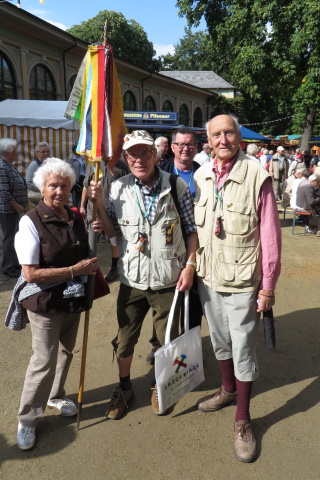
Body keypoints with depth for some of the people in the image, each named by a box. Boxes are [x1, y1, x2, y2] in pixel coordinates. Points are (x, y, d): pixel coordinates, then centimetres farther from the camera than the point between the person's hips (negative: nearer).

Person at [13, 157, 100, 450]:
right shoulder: (31, 222, -17)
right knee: (44, 361, 1)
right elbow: (31, 274, -22)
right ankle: (27, 419, 23)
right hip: (45, 303, -6)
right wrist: (75, 270, -22)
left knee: (66, 352, 20)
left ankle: (56, 396, 45)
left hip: (73, 299, 6)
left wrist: (91, 266, -4)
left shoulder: (75, 219, 2)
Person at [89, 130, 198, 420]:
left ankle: (160, 386, 45)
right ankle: (124, 388, 43)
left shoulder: (177, 186, -7)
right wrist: (98, 203, -10)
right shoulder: (118, 188, -2)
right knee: (124, 340, 15)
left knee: (168, 340, 16)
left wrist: (189, 265, -9)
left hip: (169, 280, -1)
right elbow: (112, 232, 2)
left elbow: (191, 230, -1)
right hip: (132, 279, 2)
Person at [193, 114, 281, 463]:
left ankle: (242, 419, 29)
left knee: (243, 349, 7)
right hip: (208, 277, 5)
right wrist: (191, 267, 9)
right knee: (219, 340, 22)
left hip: (242, 281, -5)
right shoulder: (200, 177, 1)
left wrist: (268, 286, -10)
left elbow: (270, 235, -12)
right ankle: (228, 390, 47)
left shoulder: (256, 176, -14)